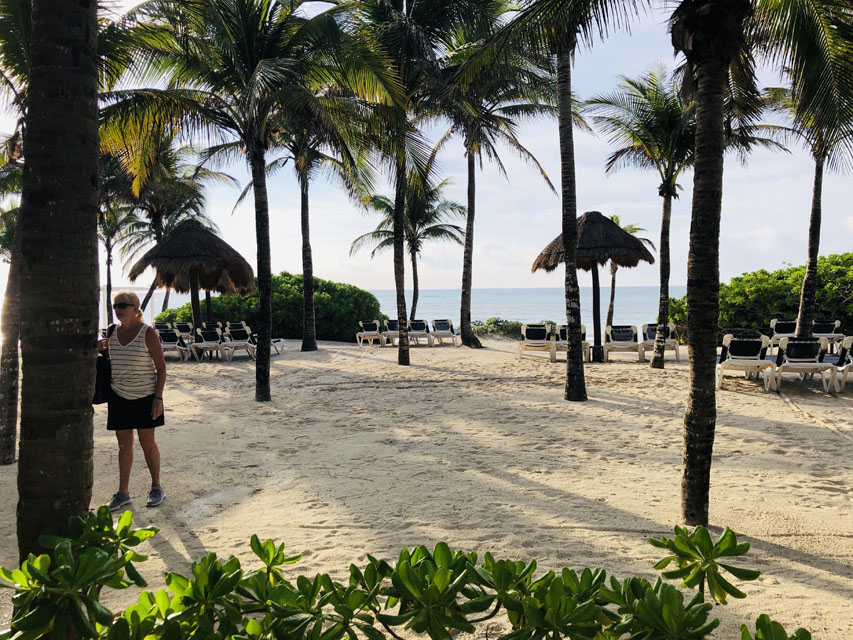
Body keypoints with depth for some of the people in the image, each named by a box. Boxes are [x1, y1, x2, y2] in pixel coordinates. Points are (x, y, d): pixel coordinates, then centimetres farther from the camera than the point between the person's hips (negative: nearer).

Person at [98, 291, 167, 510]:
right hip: (119, 397, 4)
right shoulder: (112, 332, 4)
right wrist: (99, 348, -4)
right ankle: (123, 493, 16)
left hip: (145, 396, -4)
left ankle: (157, 488, 18)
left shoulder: (148, 333, -12)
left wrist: (158, 398, -15)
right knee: (124, 444, 8)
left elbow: (161, 367, -10)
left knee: (147, 442, 3)